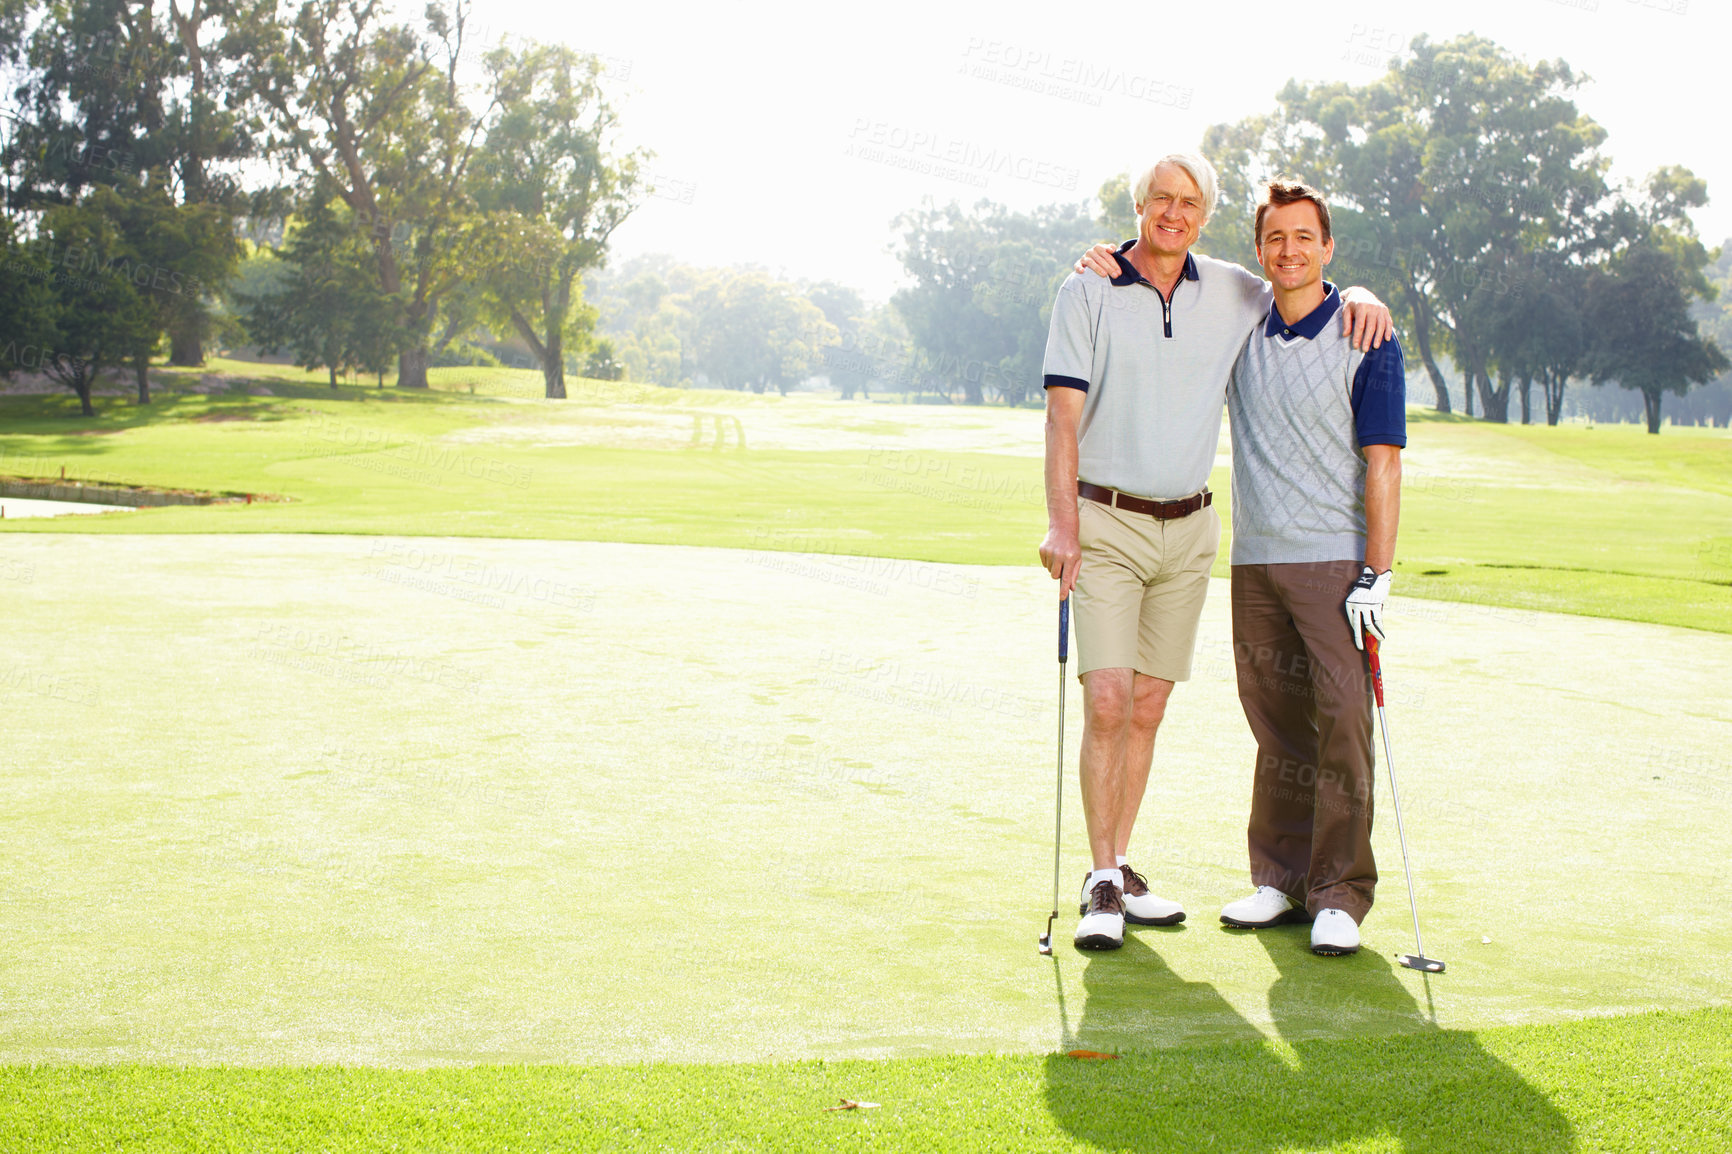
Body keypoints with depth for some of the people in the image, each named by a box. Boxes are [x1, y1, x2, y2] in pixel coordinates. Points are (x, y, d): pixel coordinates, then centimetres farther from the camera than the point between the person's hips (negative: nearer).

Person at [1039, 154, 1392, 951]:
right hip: (1106, 523, -4)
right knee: (1106, 702, -12)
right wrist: (1062, 522, -18)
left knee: (1147, 708, 8)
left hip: (1189, 528, 4)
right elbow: (1063, 414, -8)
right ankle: (1101, 884, -5)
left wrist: (1360, 297, -4)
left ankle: (1119, 871, 17)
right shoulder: (1087, 293, -3)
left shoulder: (1234, 294, 8)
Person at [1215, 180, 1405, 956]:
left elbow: (1382, 464, -6)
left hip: (1336, 560, -4)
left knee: (1342, 722, -9)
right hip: (1254, 561, 4)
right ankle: (1280, 880, 15)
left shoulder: (1365, 340, -2)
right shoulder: (1238, 331, 10)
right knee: (1277, 725, 8)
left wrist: (1376, 576, -13)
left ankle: (1340, 896, -5)